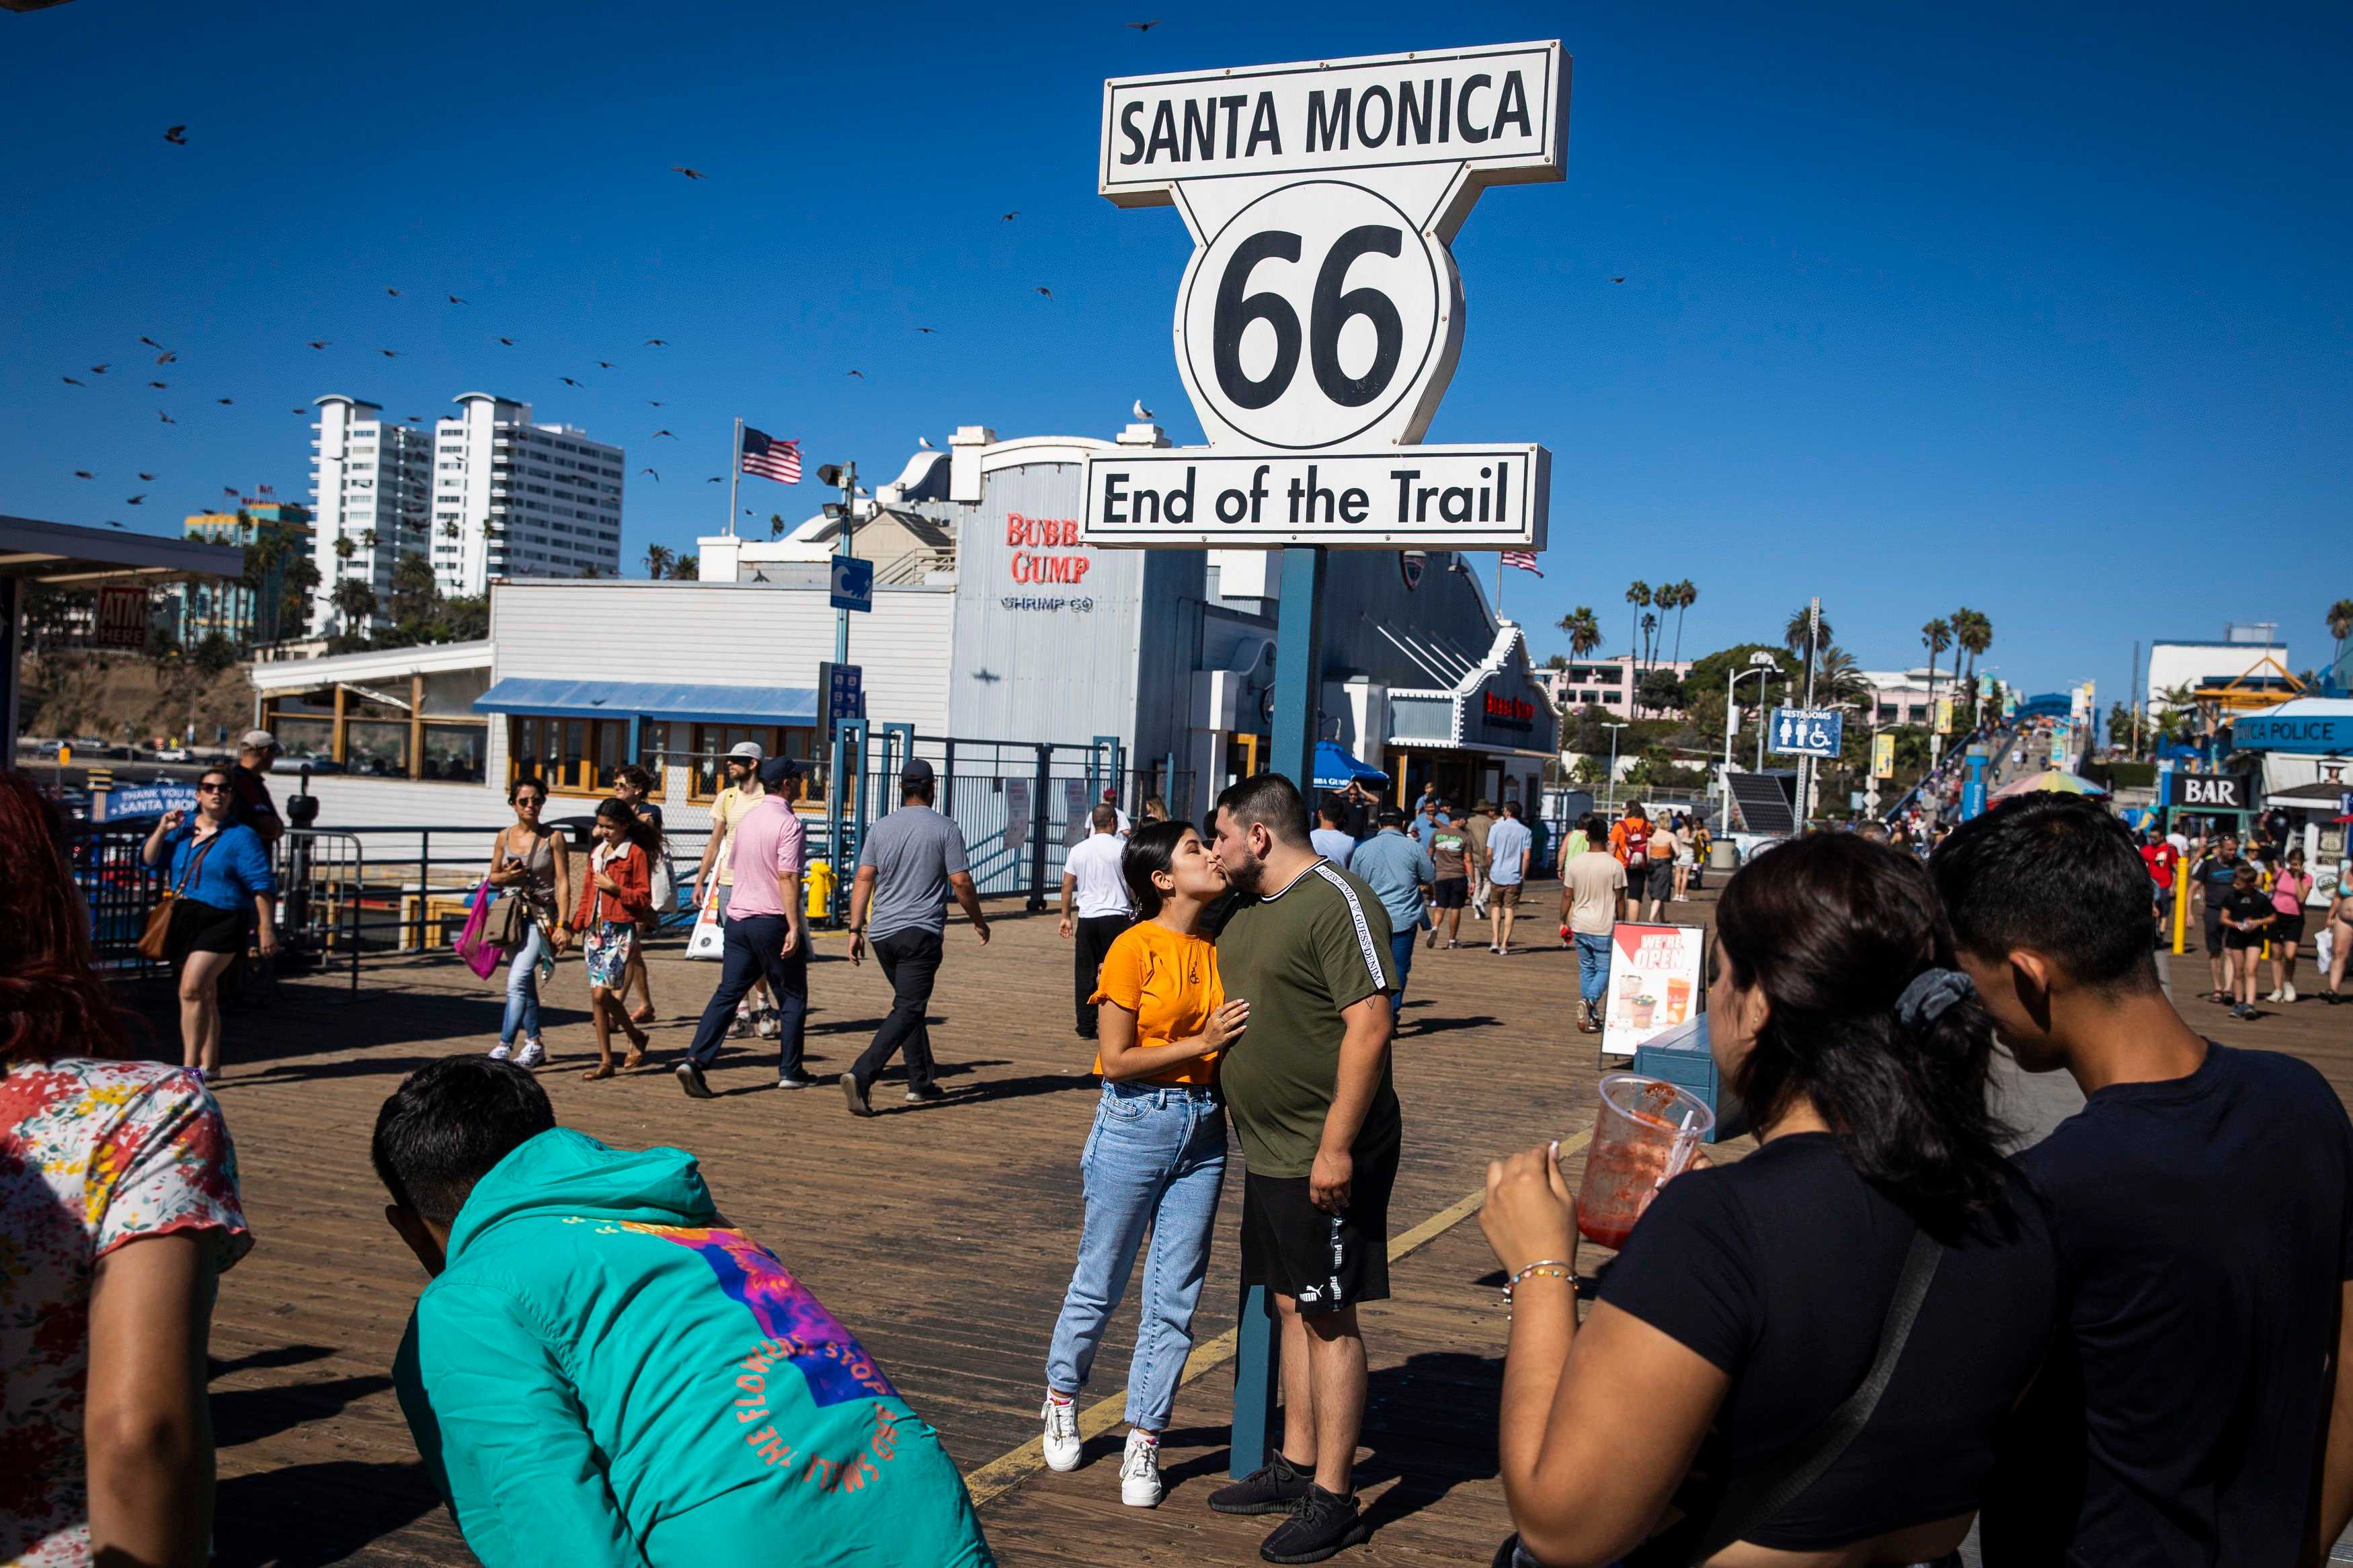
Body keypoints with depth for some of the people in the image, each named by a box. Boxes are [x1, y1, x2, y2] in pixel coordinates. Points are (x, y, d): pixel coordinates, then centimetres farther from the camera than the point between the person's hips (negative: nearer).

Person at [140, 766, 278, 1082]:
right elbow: (147, 860, 9)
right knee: (205, 995, 15)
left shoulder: (241, 837, -5)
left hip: (221, 922, -6)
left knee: (192, 989, -19)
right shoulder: (181, 828, 11)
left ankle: (190, 1067, -15)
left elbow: (262, 885, -8)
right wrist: (162, 830, -5)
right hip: (184, 920, 6)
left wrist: (266, 929, -13)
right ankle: (210, 1065, 25)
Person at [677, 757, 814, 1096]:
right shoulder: (789, 824, -13)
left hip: (738, 918, 7)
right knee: (792, 997, 8)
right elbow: (787, 878, -20)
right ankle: (789, 1071, 13)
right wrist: (794, 928, -21)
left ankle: (695, 1061, -9)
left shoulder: (748, 818, 13)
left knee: (728, 993, 4)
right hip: (773, 921, -7)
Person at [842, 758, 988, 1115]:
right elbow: (961, 882, -5)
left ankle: (920, 1082, 24)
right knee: (908, 1010, -6)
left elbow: (863, 879, 4)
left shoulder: (881, 828, 8)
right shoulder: (945, 829, -4)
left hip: (882, 933, 5)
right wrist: (979, 922, 8)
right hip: (921, 934, -5)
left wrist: (855, 929, 6)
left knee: (910, 1004, 20)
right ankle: (862, 1075, -24)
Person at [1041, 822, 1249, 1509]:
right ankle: (1061, 1398, 35)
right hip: (1136, 1123, -5)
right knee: (1099, 1284, 10)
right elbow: (1115, 1059, -13)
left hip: (1203, 1130, 5)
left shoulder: (1218, 950, 6)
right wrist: (1201, 1043, -16)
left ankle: (1143, 1443, 17)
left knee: (1175, 1298, 6)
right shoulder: (1135, 948, -12)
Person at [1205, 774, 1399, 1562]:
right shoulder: (1248, 911, 13)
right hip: (1268, 1151, 9)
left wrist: (1336, 1146, -24)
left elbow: (1371, 1025, -22)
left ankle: (1333, 1499, 9)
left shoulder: (1337, 902, -16)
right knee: (1293, 1308, 16)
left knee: (1330, 1318, 0)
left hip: (1327, 1156, -9)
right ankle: (1295, 1468, 28)